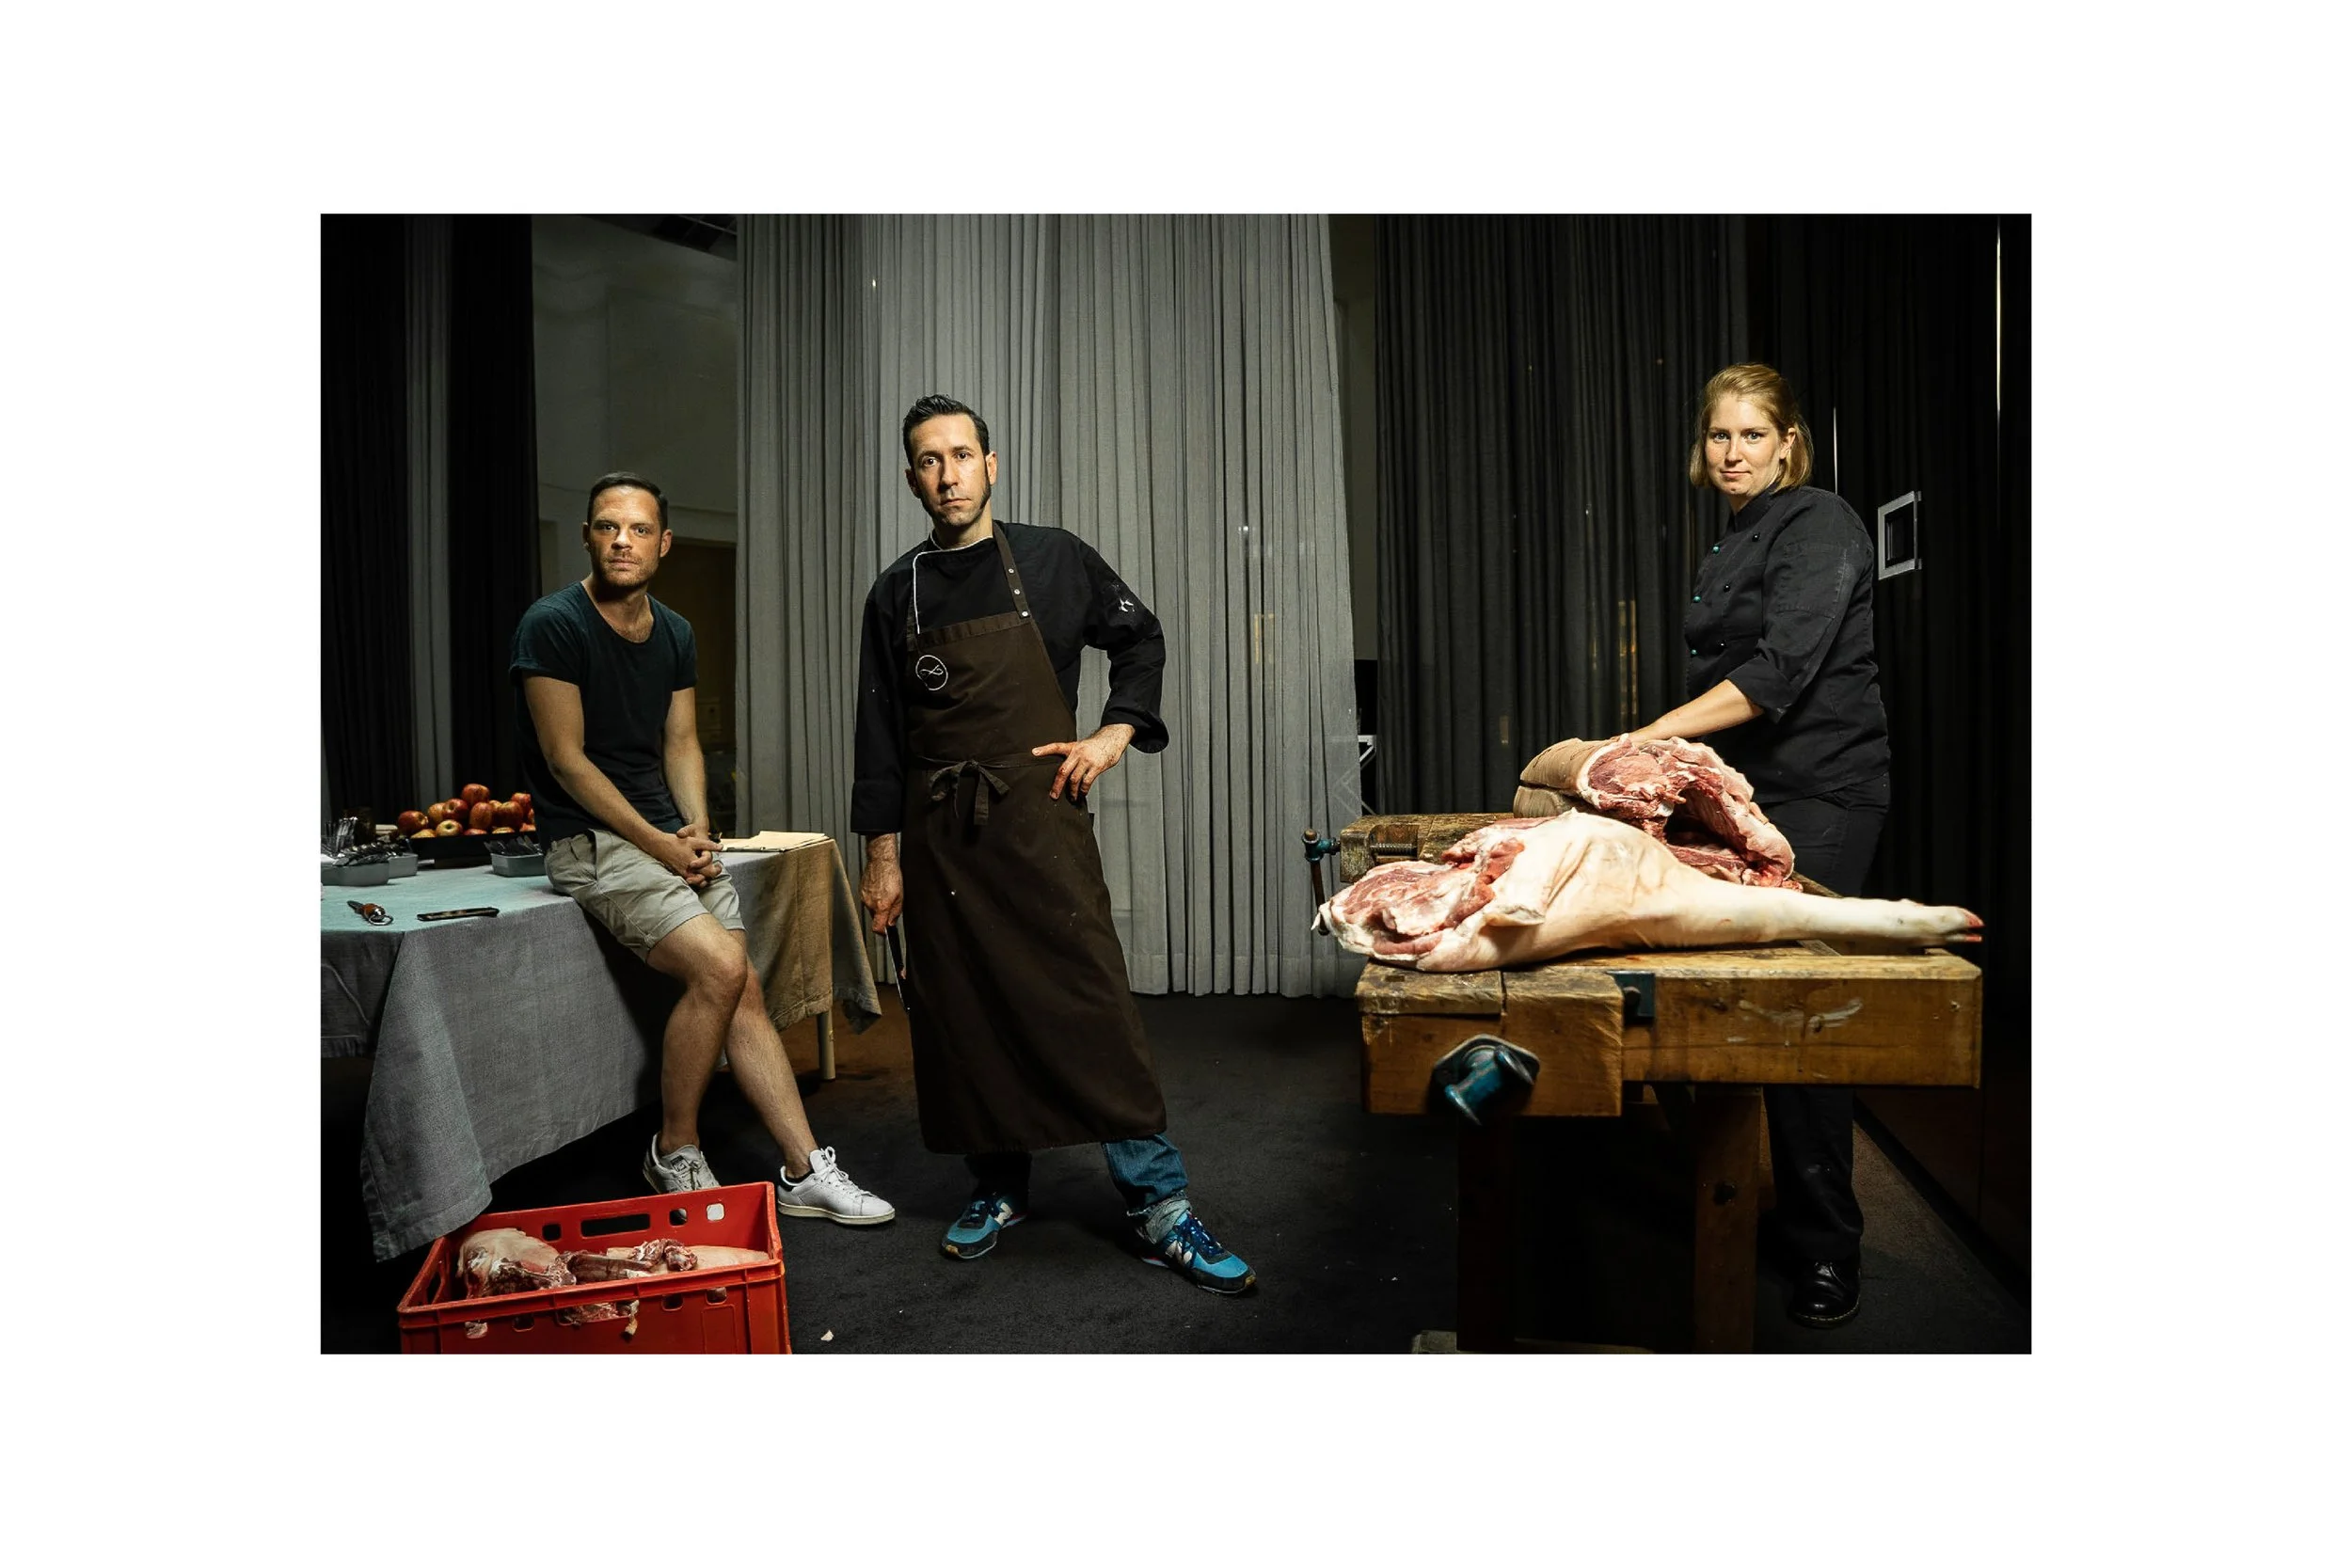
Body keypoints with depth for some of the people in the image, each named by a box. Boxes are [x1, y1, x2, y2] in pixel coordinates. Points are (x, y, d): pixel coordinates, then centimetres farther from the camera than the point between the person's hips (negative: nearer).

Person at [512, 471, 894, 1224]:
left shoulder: (675, 633, 11)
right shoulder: (554, 625, -10)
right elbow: (566, 758, -12)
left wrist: (698, 834, -3)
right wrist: (658, 843, -15)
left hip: (672, 838, 7)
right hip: (593, 840, -6)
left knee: (746, 994, -3)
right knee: (720, 965, -23)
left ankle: (806, 1172, 2)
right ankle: (673, 1153, -2)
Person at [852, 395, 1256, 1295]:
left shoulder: (1052, 560, 4)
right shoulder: (897, 593, 9)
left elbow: (1141, 640, 15)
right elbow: (880, 733, 9)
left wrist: (1114, 734, 0)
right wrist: (883, 853, 4)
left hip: (1040, 820, -2)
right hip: (940, 836, 3)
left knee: (1092, 1004, -7)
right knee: (962, 1016, 7)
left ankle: (1160, 1211, 0)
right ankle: (998, 1190, 25)